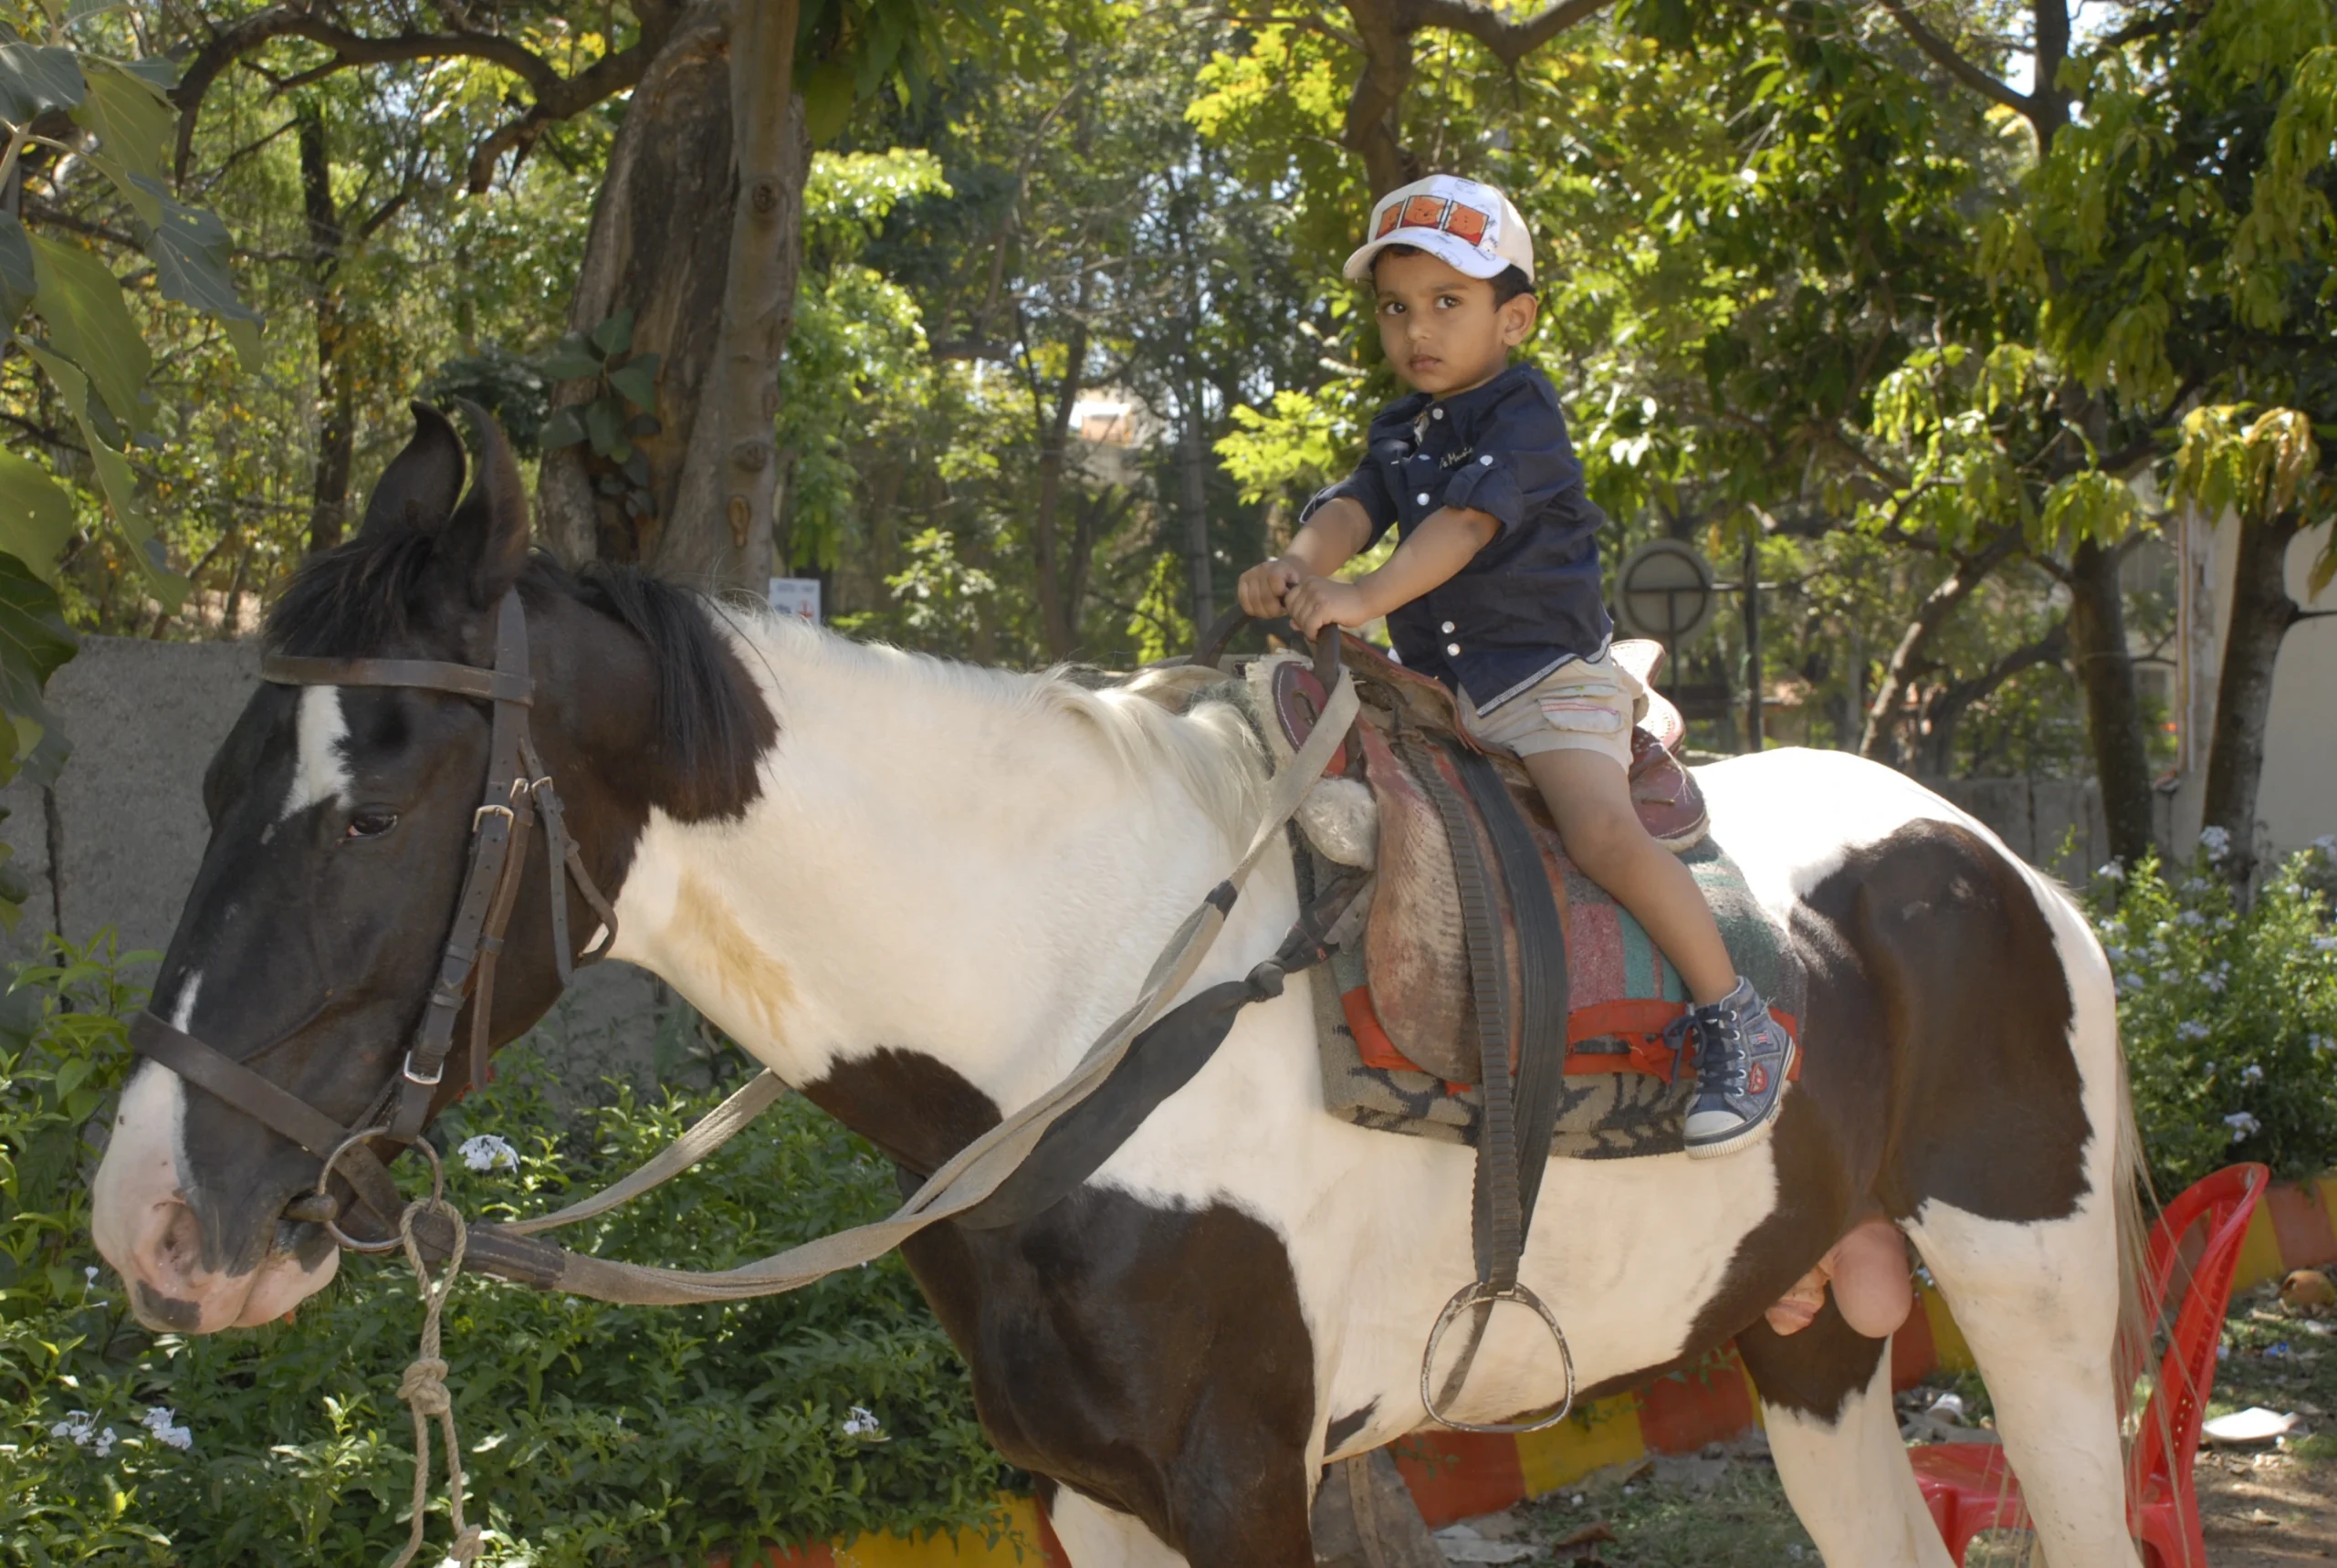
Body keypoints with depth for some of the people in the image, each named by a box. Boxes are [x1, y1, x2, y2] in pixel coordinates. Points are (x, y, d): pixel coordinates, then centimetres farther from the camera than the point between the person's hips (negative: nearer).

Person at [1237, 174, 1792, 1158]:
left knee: (1601, 830, -26)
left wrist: (1365, 596, -38)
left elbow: (1467, 520, -24)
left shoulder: (1522, 412, -9)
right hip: (1438, 687, 8)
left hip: (1548, 672, -8)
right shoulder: (1400, 436, 13)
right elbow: (1355, 507, -5)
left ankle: (1737, 1022, -18)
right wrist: (1299, 567, -29)